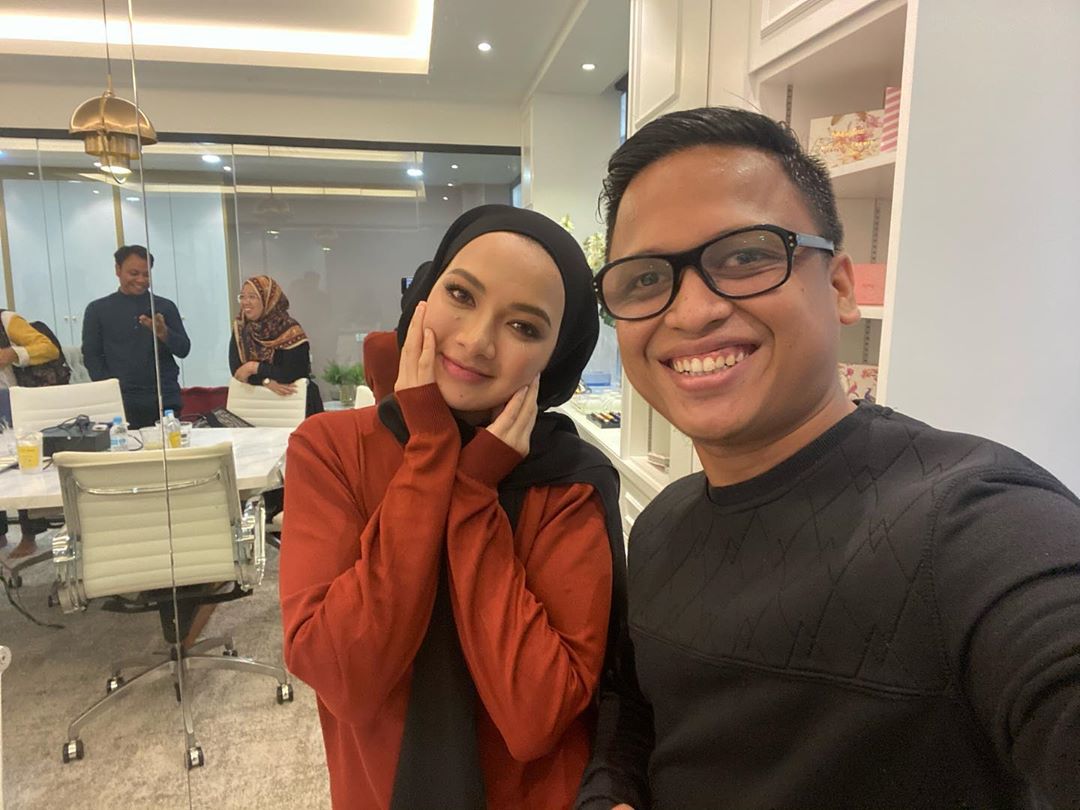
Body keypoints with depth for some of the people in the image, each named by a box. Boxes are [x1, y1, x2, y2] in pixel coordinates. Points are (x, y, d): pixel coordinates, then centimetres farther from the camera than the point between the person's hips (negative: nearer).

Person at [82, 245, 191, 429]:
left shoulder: (165, 307, 9)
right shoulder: (98, 309, 9)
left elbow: (184, 350, 5)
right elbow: (91, 356, 8)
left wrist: (163, 333, -15)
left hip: (165, 400, 1)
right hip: (122, 402, -1)